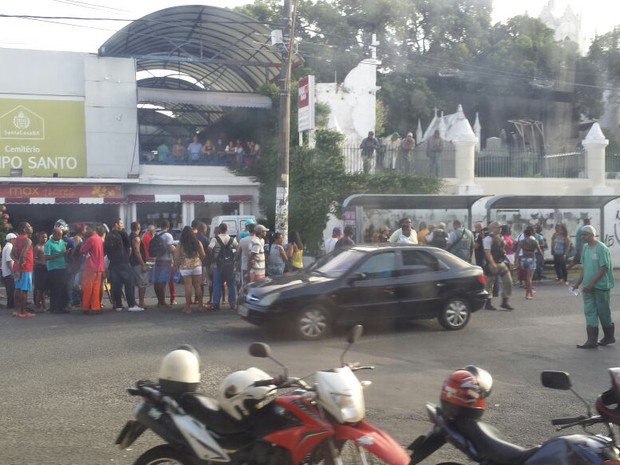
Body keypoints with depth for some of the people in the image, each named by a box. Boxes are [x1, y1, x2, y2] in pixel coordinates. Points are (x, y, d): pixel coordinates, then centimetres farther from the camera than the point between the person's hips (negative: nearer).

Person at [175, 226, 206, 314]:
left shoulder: (180, 245, -6)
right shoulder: (197, 243, 0)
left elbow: (176, 258, -6)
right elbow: (203, 255, 3)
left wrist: (176, 266, 5)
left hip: (185, 268, -2)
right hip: (197, 266, 2)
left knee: (188, 287, -1)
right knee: (198, 286, 10)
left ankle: (188, 307, 1)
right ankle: (200, 305, 17)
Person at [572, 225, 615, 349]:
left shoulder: (601, 248, -14)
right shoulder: (585, 248, 8)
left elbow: (603, 269, -17)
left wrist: (591, 284, -19)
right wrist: (578, 282, 8)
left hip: (601, 286, -7)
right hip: (588, 287, 7)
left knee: (603, 312, 6)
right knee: (589, 312, 3)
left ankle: (609, 336, 24)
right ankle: (592, 341, 5)